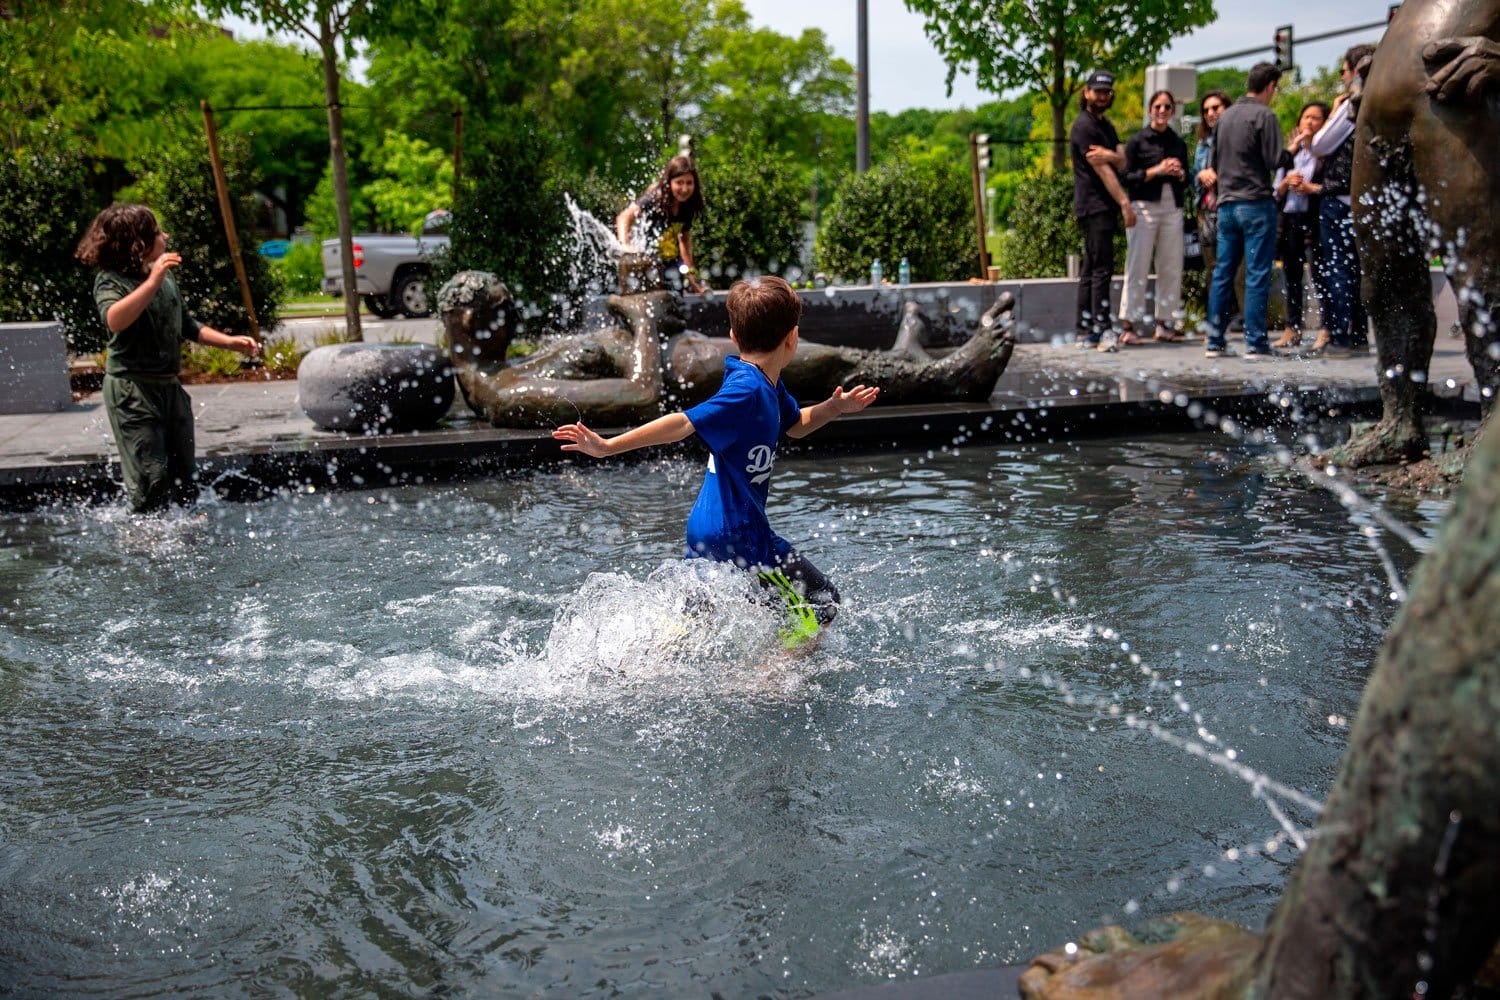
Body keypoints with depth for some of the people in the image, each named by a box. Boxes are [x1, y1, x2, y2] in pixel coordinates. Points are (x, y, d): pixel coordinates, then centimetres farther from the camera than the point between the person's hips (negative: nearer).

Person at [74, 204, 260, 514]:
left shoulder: (165, 276, 13)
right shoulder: (111, 280, -10)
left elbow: (186, 325, 25)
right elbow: (114, 321, -33)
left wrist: (230, 342, 17)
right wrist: (152, 282, -38)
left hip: (169, 386, 8)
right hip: (132, 388, -7)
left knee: (183, 480, 13)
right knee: (152, 479, -9)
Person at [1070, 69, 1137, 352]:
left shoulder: (1106, 125, 20)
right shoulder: (1083, 125, -9)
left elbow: (1123, 162, 7)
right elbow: (1102, 169, -14)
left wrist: (1110, 155, -17)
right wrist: (1125, 202, -17)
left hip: (1103, 206, 9)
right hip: (1094, 205, -9)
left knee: (1091, 269, 9)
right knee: (1102, 268, -14)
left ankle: (1085, 332, 11)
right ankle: (1101, 329, -16)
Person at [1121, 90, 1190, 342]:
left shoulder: (1179, 143, 15)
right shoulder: (1137, 141, 2)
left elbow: (1186, 182, 19)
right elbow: (1128, 177, -4)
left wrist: (1179, 173, -3)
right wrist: (1157, 171, -13)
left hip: (1173, 208, 5)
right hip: (1144, 207, -4)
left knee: (1171, 267, 3)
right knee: (1138, 266, -6)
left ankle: (1164, 322, 10)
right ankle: (1128, 324, -4)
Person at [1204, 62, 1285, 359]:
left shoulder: (1226, 115, 12)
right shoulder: (1264, 115, -8)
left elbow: (1213, 162, 17)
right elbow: (1274, 160, -12)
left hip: (1227, 203, 7)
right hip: (1256, 203, -7)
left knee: (1222, 273, 8)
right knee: (1258, 275, -4)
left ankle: (1215, 341, 10)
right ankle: (1255, 343, -4)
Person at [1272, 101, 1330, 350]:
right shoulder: (1290, 152, 16)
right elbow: (1277, 191, 16)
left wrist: (1311, 188, -15)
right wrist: (1286, 183, -4)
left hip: (1313, 219, -6)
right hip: (1289, 218, 6)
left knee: (1319, 274, -9)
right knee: (1291, 275, 8)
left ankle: (1327, 329, -6)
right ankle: (1293, 329, 15)